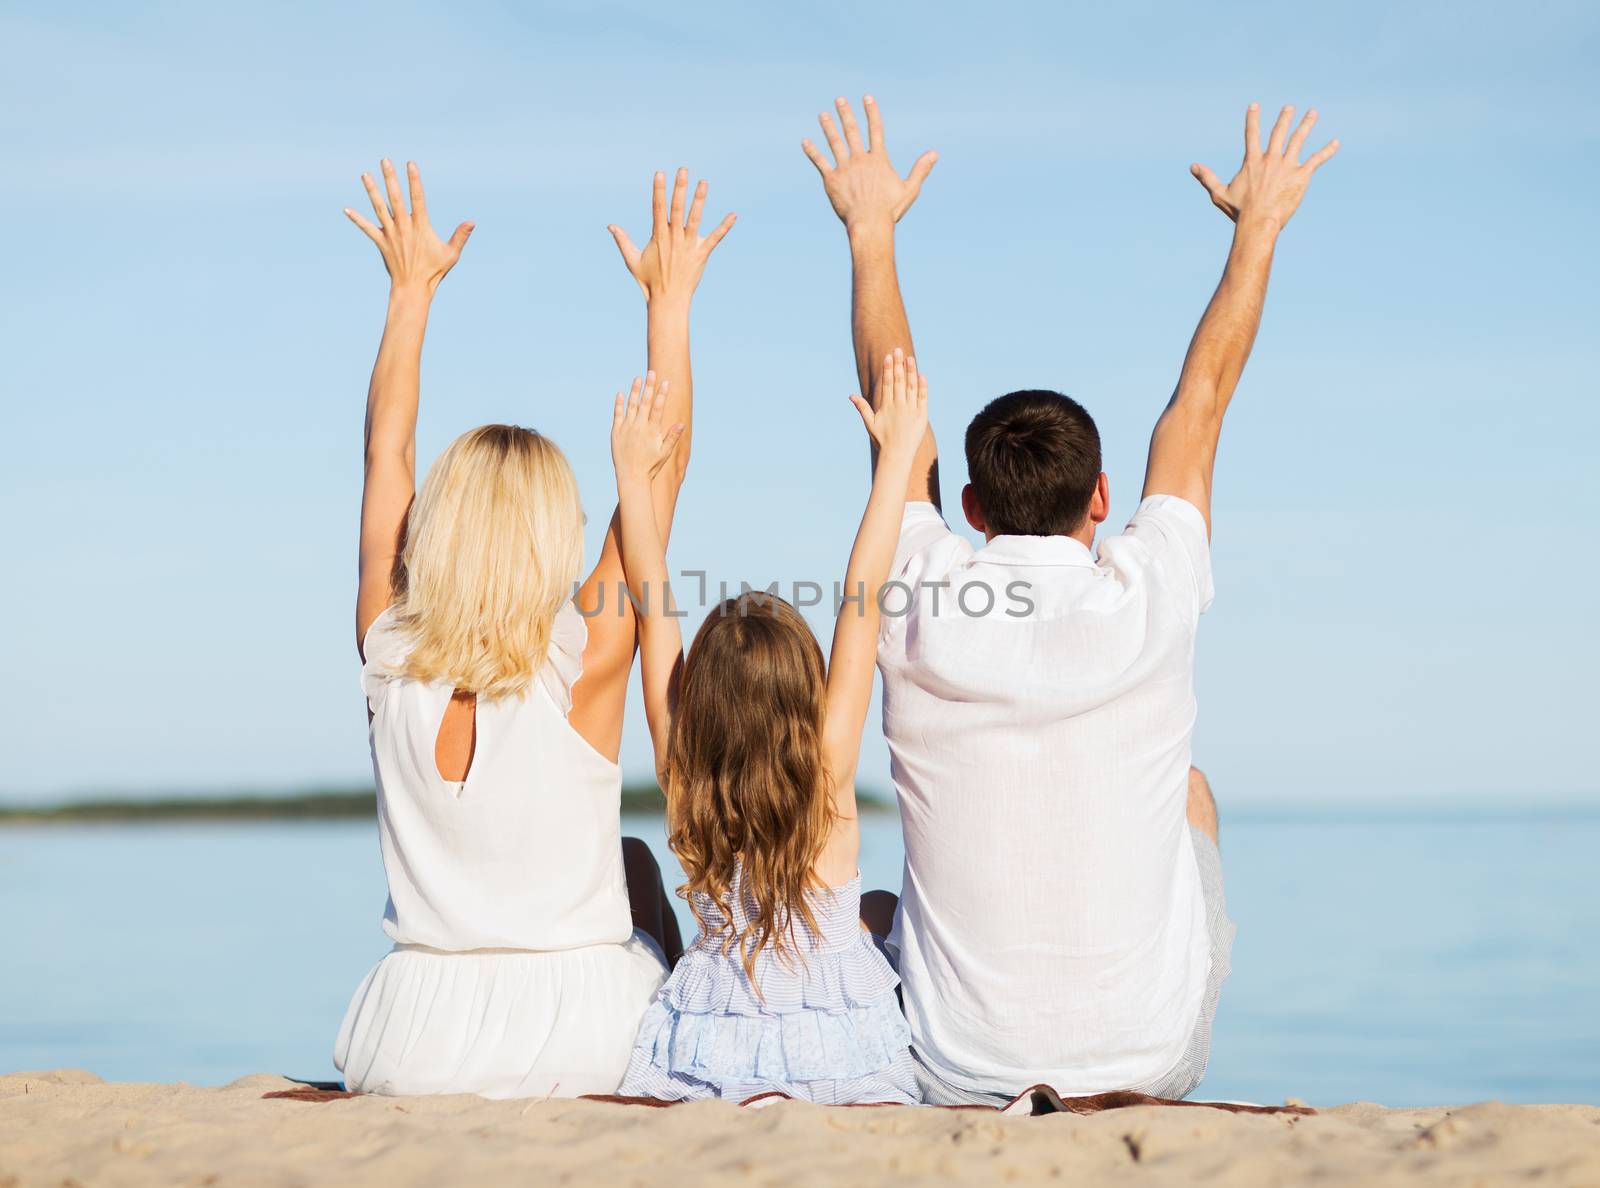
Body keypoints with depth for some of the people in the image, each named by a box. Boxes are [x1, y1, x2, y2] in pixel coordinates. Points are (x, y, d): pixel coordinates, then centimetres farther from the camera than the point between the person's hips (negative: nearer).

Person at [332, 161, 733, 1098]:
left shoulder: (390, 662, -7)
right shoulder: (585, 666, -15)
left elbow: (386, 459, 7)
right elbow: (664, 467, -5)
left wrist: (412, 293, 16)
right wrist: (670, 302, 4)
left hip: (411, 1056, 3)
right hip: (572, 1048, -2)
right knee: (636, 869, 29)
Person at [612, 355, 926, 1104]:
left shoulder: (682, 773, -5)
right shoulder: (829, 768, -12)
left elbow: (653, 606, 2)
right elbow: (862, 598, -8)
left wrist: (633, 474, 9)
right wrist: (897, 453, -3)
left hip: (707, 1052, 3)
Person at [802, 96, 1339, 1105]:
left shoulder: (920, 608, -9)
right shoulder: (1148, 602, -12)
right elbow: (1202, 400, 5)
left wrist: (873, 232, 19)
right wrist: (1258, 228, 19)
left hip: (961, 1076, 1)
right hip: (1151, 1061, 0)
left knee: (872, 915, 34)